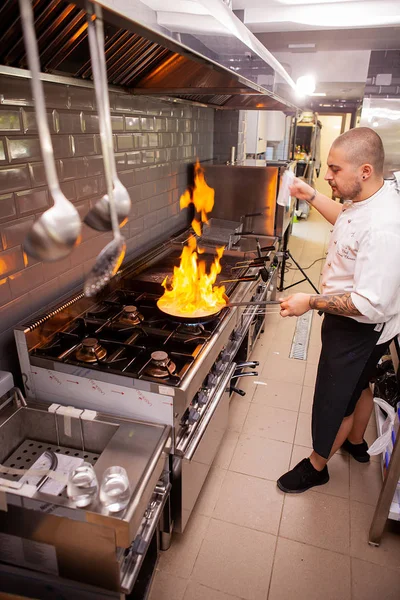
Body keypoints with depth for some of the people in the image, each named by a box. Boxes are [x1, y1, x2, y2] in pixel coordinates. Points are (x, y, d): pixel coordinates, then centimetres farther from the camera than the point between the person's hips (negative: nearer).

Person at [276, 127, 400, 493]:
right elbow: (347, 220, 20)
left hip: (359, 329, -10)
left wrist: (311, 302, -28)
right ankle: (356, 443, 56)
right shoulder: (369, 199, -5)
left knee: (334, 400, 10)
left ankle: (316, 467, 36)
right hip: (357, 325, 10)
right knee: (358, 385, 29)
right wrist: (312, 196, 9)